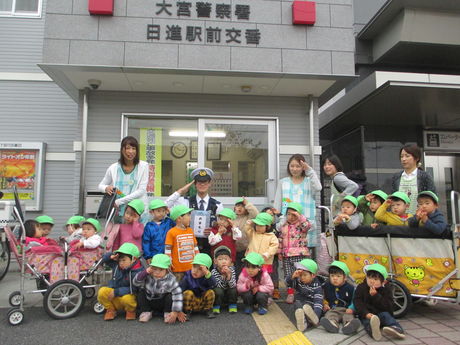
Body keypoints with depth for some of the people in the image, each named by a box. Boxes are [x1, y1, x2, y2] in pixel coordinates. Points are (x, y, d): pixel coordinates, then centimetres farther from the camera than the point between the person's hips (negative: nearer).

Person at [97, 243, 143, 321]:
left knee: (127, 298, -38)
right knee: (102, 291, -21)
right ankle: (111, 310, 5)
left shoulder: (137, 272, -20)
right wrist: (111, 256, -10)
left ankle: (131, 311, -1)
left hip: (130, 296, -4)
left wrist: (116, 292, -24)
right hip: (115, 300, 4)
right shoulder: (116, 265, -1)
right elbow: (104, 259, 13)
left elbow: (134, 289, -25)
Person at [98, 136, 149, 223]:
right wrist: (106, 188, -6)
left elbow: (141, 190, -7)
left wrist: (119, 201, -12)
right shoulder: (113, 168, 5)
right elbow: (101, 185, 19)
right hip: (119, 212, 2)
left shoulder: (143, 166, -1)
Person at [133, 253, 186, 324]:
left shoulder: (170, 280, -26)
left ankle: (167, 313, -5)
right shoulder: (148, 276, -19)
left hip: (162, 304, -3)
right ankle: (146, 312, -2)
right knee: (141, 292, -14)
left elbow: (177, 294, -28)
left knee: (170, 296, -27)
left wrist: (175, 312, -33)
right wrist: (145, 271, -35)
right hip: (148, 302, 3)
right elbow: (135, 283, -23)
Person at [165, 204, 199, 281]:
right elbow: (167, 249, -8)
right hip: (178, 269, -5)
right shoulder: (172, 232, -8)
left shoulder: (190, 230, 10)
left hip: (192, 267, 5)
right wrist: (169, 264, -11)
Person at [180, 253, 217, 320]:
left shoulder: (207, 277, -12)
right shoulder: (188, 276, -12)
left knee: (210, 292, -22)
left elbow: (213, 285, -32)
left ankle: (208, 310, 0)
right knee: (188, 293, -27)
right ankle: (187, 312, -6)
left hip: (203, 303, 1)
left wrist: (207, 273, -44)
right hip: (191, 303, -1)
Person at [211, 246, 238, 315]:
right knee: (218, 290, -31)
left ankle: (232, 305, 0)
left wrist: (229, 276, -40)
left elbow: (233, 286, -24)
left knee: (234, 289, -26)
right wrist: (223, 276, -39)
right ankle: (216, 306, -5)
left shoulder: (231, 270, -16)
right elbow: (218, 286, -25)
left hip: (229, 295, 2)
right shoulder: (214, 272, -21)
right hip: (219, 294, -2)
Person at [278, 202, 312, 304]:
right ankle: (290, 294, 21)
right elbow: (281, 239, 16)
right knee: (288, 276, 9)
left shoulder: (301, 225, -4)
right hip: (286, 255, 5)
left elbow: (308, 225, -29)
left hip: (299, 255, -5)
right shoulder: (283, 225, 10)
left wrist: (299, 217, -29)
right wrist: (279, 252, 15)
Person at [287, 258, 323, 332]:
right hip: (299, 306, 2)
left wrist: (316, 315, -37)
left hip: (310, 306, -2)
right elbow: (287, 282, -12)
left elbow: (318, 302, -21)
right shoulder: (298, 281, 2)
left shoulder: (317, 286, -11)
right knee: (297, 303, -30)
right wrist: (293, 276, -34)